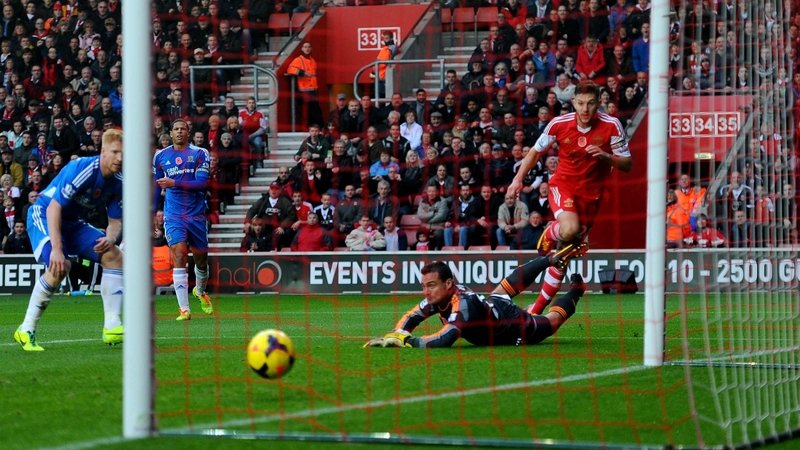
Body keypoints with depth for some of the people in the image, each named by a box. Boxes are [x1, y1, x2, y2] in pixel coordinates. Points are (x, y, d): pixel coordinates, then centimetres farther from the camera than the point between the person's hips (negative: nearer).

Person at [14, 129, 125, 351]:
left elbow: (115, 220, 3)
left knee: (115, 256, -5)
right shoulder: (81, 170, -28)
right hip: (44, 216, -8)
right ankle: (25, 331, -18)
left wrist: (110, 239, -22)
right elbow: (54, 208, -31)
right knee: (60, 266, -30)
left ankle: (112, 327, -4)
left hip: (73, 222, 8)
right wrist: (56, 249, -38)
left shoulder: (118, 182, -5)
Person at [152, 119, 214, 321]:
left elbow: (201, 183, -12)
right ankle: (184, 309, -20)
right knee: (179, 255, -17)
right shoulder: (160, 156, 6)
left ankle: (200, 291, 47)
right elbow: (156, 187, 16)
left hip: (196, 214, 0)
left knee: (201, 258, 13)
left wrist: (175, 183, -21)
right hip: (173, 215, 0)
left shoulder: (199, 153, -2)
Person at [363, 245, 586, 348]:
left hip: (520, 329, -6)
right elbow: (410, 318, -13)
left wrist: (405, 340, -55)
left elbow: (444, 340, -59)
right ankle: (553, 259, 49)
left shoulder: (462, 304, -47)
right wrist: (395, 334, -33)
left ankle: (576, 289, 48)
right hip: (495, 304, 6)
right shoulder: (437, 297, -25)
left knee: (552, 320, 24)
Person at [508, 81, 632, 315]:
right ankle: (550, 234, 3)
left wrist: (606, 156, -26)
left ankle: (538, 309, 14)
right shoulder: (559, 124, -10)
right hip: (563, 184, -1)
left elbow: (627, 164, -7)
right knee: (570, 229, -34)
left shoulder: (611, 126, -12)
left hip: (591, 194, 1)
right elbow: (536, 152, 6)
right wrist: (518, 179, -3)